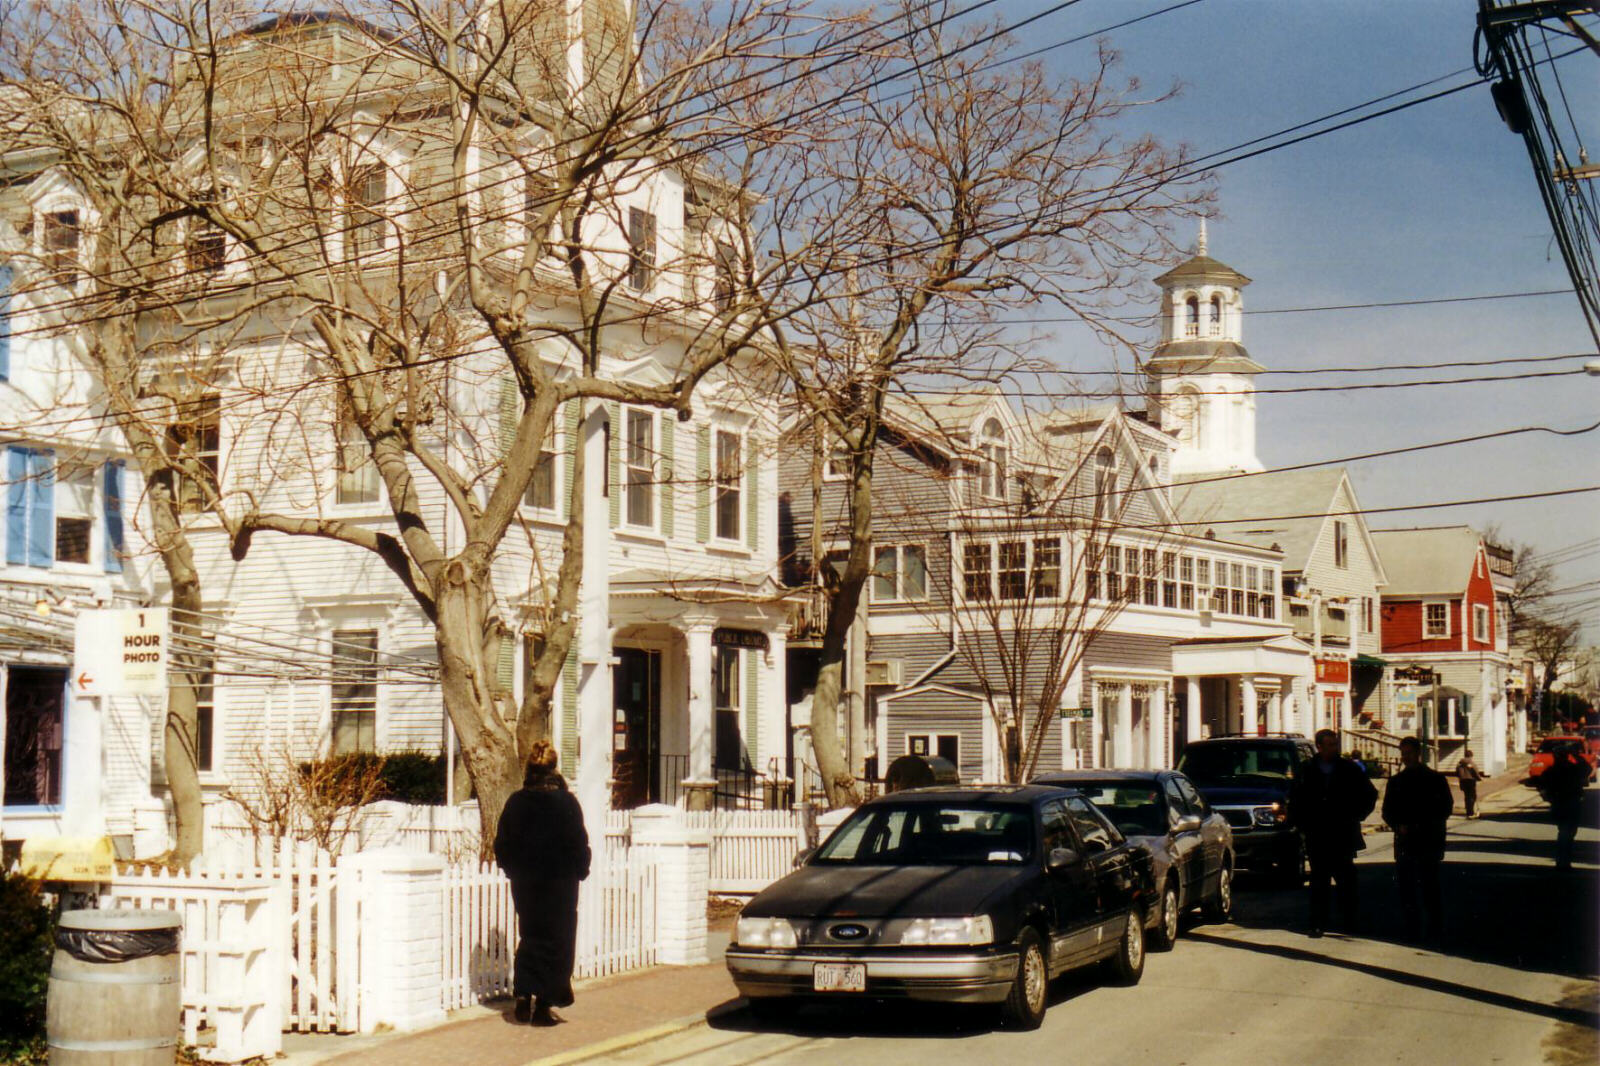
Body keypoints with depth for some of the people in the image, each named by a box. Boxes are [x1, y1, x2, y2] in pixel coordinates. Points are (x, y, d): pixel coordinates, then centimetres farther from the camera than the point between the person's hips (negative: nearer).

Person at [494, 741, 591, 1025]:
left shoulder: (515, 802, -1)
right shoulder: (566, 802, -10)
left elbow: (502, 844, 4)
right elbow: (579, 844, -8)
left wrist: (514, 869, 16)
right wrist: (580, 871, 6)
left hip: (524, 882, 3)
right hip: (559, 883, -3)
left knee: (530, 935, 17)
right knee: (556, 939, 5)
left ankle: (522, 994, 6)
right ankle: (544, 1004, 4)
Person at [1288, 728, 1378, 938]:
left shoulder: (1349, 769, 4)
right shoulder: (1306, 770, 4)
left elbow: (1370, 794, 13)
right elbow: (1294, 800, 12)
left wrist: (1355, 816, 6)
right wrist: (1300, 824, 4)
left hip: (1343, 836, 0)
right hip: (1316, 837, 0)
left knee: (1346, 881, 1)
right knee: (1319, 882, 2)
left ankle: (1350, 923, 11)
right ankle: (1318, 924, 5)